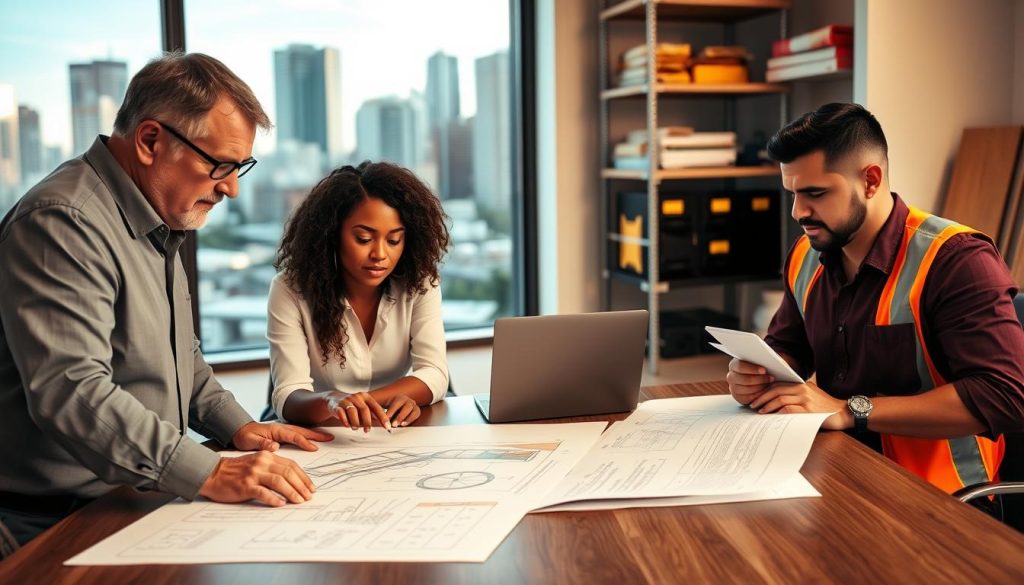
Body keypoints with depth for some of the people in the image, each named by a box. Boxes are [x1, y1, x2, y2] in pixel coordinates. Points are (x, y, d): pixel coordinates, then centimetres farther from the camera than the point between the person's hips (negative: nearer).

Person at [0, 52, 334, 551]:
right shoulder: (62, 224, -18)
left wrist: (236, 426, 11)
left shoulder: (161, 224, 15)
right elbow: (71, 392, -29)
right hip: (58, 524, -9)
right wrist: (210, 475, -33)